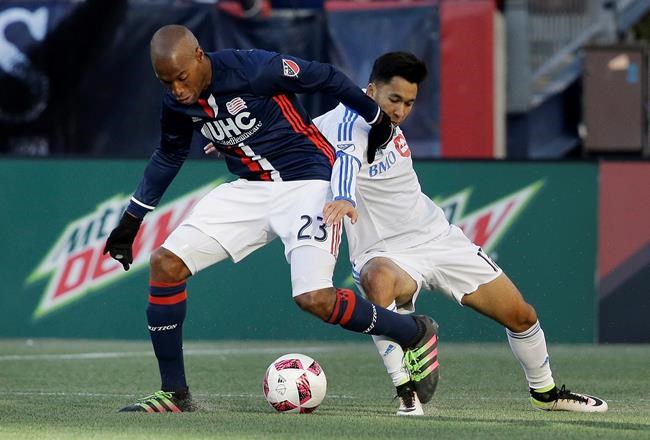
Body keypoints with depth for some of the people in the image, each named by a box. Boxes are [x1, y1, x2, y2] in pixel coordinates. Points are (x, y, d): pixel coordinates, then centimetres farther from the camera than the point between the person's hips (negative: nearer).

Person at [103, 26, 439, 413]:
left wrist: (377, 119, 2)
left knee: (315, 299, -22)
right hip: (250, 189, 7)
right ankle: (174, 395, 2)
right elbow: (168, 157, 17)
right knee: (165, 264, -7)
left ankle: (417, 336, 4)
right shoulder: (177, 104, -3)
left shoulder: (251, 69, -24)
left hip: (308, 181, -7)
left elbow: (324, 78, -11)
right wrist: (131, 221, 18)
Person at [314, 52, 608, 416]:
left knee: (520, 315, 9)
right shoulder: (347, 126, -22)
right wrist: (343, 198, -65)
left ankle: (545, 391, 37)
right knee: (377, 280, -44)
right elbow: (346, 161, -47)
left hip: (439, 237, 8)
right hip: (388, 255, -8)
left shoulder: (386, 119, 3)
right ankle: (405, 391, -34)